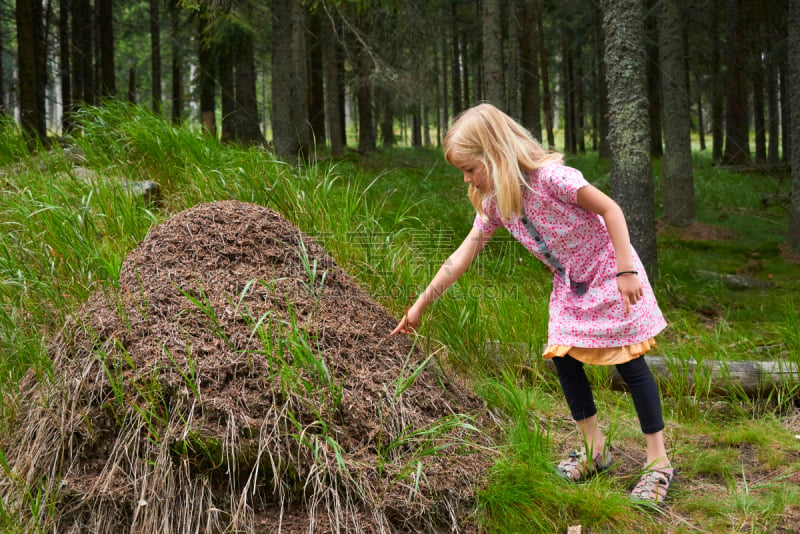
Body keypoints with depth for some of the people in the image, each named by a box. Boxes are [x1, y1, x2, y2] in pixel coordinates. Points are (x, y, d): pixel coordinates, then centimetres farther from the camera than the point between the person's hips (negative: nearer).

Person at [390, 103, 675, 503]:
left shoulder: (550, 177, -29)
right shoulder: (494, 202, -6)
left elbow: (609, 209, -24)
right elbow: (465, 253, 0)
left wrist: (626, 271, -25)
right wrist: (420, 305, 2)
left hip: (608, 272, -7)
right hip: (569, 286, 7)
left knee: (629, 362, -5)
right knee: (563, 359, 3)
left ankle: (658, 461, 2)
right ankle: (594, 448, 19)